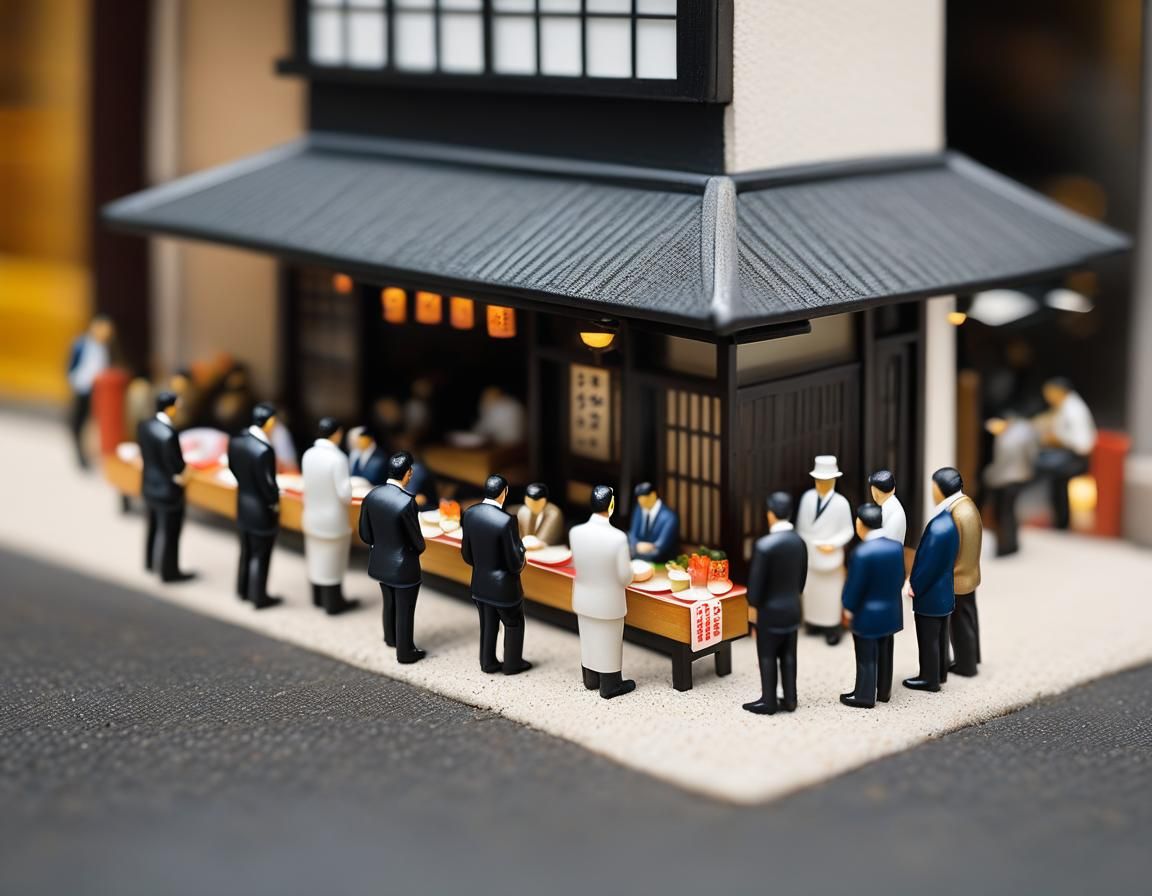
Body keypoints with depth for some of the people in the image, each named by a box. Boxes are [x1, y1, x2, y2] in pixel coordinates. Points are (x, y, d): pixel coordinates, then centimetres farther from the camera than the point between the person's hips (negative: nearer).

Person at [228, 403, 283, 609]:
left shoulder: (236, 440, -8)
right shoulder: (264, 450, -32)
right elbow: (267, 483, -25)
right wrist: (275, 502, -7)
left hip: (243, 504, 8)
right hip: (262, 509, -8)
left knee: (246, 551, 23)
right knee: (260, 556, 9)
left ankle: (244, 590, 37)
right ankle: (259, 597, 21)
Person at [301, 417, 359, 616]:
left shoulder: (308, 455, -7)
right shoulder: (338, 458, -25)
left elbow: (308, 486, 4)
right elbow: (345, 494, -23)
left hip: (312, 516, 6)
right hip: (333, 519, -6)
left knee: (316, 557, 21)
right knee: (332, 561, 10)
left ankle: (318, 598, 36)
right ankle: (333, 603, 22)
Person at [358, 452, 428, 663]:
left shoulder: (372, 496, -11)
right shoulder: (407, 502, -29)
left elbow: (365, 535, -2)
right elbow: (417, 541, -19)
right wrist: (417, 549, 4)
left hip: (380, 563, 6)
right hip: (404, 566, -6)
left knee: (389, 603, 29)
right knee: (404, 611, 14)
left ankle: (391, 638, 51)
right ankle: (405, 652, 30)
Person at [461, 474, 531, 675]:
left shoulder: (470, 514, -10)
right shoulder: (506, 521, -28)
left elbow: (466, 553, 1)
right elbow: (514, 563, -21)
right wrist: (519, 564, 2)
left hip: (480, 584, 5)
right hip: (504, 586, -5)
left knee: (487, 625, 24)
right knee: (514, 624, 20)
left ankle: (488, 662, 37)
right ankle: (512, 664, 32)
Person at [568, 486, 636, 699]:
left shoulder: (576, 532, -16)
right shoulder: (618, 538, -28)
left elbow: (577, 563, 1)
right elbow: (625, 577, -19)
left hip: (583, 598, 4)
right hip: (609, 601, -4)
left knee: (588, 640, 22)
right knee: (609, 644, 14)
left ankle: (591, 679, 39)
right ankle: (610, 686, 29)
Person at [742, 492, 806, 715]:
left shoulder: (764, 545, -22)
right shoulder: (799, 542, -2)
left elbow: (756, 582, -16)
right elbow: (802, 577, 8)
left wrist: (753, 605, -3)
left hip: (770, 610, -6)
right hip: (793, 608, 6)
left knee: (767, 657, 7)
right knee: (788, 656, 14)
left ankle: (768, 702, 14)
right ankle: (790, 700, 20)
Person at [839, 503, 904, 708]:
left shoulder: (863, 552, -26)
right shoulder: (897, 546, -6)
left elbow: (855, 585, -18)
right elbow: (900, 578, 4)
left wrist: (848, 609, -4)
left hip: (867, 613, -6)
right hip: (891, 611, 6)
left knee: (866, 656, 6)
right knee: (885, 653, 18)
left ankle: (865, 696, 15)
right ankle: (884, 691, 30)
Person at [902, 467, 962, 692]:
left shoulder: (938, 528, -32)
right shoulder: (948, 520, -2)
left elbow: (928, 564, -23)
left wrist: (913, 587, -8)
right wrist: (913, 580, 8)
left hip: (930, 594, -8)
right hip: (943, 591, 9)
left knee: (928, 638, 10)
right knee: (939, 635, 22)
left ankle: (929, 679, 24)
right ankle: (939, 673, 37)